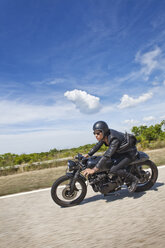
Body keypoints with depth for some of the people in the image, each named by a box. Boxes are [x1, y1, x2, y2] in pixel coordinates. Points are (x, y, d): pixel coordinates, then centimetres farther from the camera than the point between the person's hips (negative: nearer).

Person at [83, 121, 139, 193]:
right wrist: (88, 154, -5)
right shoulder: (104, 135, -11)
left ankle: (133, 179, -2)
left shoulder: (114, 139, -35)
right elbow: (97, 145, 5)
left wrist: (94, 170, -46)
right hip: (120, 151, 9)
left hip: (130, 153, -9)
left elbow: (107, 155, -43)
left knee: (113, 170, -22)